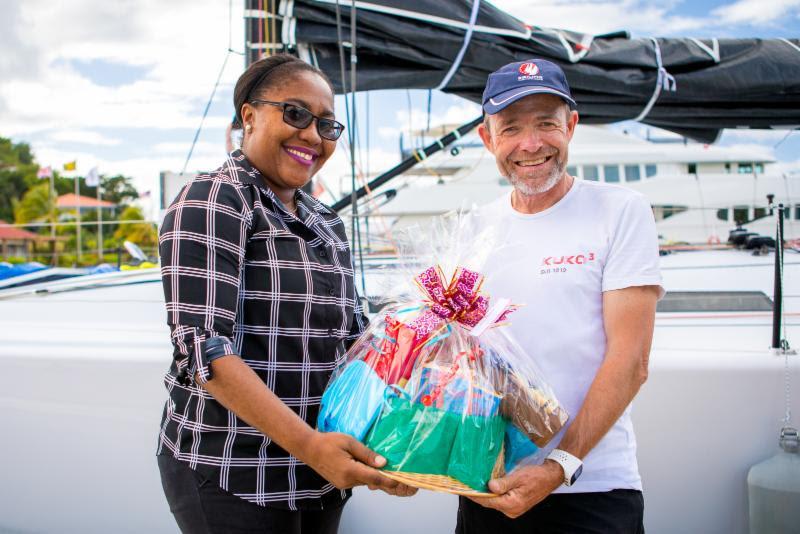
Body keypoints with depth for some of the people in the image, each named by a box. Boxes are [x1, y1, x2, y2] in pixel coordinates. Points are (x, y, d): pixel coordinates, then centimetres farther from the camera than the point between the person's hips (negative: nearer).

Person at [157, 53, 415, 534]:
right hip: (233, 476, -6)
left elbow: (352, 340, 12)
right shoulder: (212, 203, -10)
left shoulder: (328, 226, 12)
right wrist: (306, 443, -27)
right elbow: (203, 346, -19)